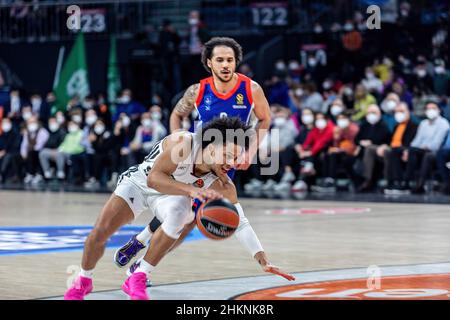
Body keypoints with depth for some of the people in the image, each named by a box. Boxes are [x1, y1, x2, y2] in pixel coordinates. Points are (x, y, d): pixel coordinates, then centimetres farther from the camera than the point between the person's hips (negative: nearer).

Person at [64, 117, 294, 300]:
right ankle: (83, 280, 16)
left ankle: (138, 278, -20)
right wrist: (192, 190, -53)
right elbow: (154, 178, -41)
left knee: (179, 214, -33)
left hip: (169, 194, 2)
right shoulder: (183, 143, -35)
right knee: (100, 231, -16)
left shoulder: (222, 185, -23)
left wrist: (263, 261, -28)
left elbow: (240, 224, -18)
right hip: (138, 182, -2)